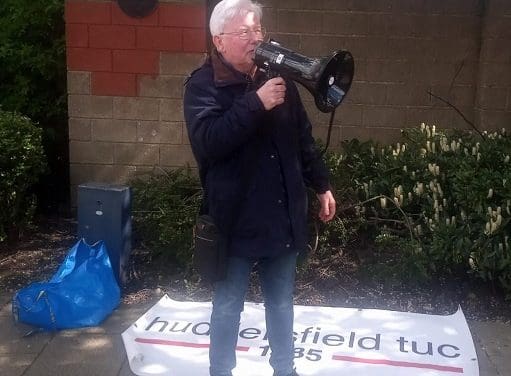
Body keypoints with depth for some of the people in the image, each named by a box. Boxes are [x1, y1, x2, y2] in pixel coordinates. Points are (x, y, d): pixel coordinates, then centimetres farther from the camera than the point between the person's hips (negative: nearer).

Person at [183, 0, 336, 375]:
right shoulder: (203, 85, -9)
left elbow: (304, 138, 17)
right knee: (228, 306, 11)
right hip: (236, 221, -5)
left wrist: (321, 185, 15)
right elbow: (208, 140, -27)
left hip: (284, 217, 5)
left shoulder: (278, 78, 8)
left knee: (281, 302, 18)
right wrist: (256, 103, -30)